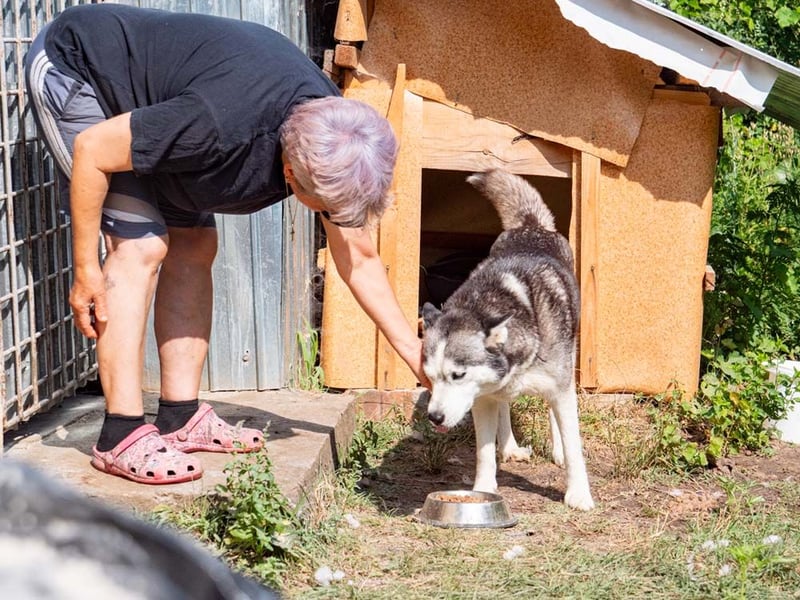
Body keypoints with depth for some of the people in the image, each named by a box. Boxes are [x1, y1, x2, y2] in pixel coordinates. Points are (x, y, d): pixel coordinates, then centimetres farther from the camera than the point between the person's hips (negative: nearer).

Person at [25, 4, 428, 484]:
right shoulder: (221, 125, -41)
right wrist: (85, 267, -22)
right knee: (141, 245, -18)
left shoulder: (335, 146, -16)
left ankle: (181, 419, 7)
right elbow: (93, 150, -29)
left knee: (194, 247, 2)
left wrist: (414, 353, -7)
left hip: (142, 97, 8)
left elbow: (359, 259, -3)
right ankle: (122, 439, -15)